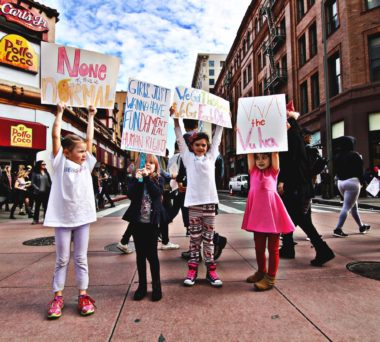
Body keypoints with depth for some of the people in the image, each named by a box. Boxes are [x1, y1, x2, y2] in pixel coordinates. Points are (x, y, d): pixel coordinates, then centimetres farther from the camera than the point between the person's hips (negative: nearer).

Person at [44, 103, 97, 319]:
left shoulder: (87, 164, 6)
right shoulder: (61, 163, -3)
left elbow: (90, 139, 9)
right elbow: (56, 135, -7)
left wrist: (91, 117, 15)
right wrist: (60, 112, -2)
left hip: (82, 218, 3)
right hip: (62, 219, -3)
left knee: (81, 259, 10)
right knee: (62, 260, 9)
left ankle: (83, 296, 20)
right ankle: (58, 298, 23)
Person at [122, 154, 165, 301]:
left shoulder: (159, 180, 3)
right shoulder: (136, 178, 6)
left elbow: (157, 193, -17)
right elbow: (130, 194, -10)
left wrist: (147, 178, -17)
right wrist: (137, 179, -19)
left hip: (151, 222, -2)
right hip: (137, 221, 2)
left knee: (152, 254, 2)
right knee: (140, 254, 11)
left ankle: (156, 286, 16)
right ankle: (142, 285, 23)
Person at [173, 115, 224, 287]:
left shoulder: (211, 156, 11)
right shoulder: (188, 157, 7)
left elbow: (217, 138, 13)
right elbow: (179, 138, 4)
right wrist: (175, 118, -1)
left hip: (210, 202, 1)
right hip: (193, 202, -1)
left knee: (209, 237, 9)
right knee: (195, 237, 7)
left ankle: (211, 270, 16)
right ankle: (192, 269, 17)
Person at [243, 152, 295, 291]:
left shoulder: (273, 171, 3)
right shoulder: (253, 171, 9)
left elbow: (275, 153, -5)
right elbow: (249, 153, 3)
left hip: (272, 211, -3)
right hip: (257, 212, 3)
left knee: (273, 247, 6)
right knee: (259, 246, 15)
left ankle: (270, 278, 15)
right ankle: (261, 272, 33)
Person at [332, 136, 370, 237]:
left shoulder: (337, 156, 8)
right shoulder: (354, 155, -8)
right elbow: (360, 170, -6)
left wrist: (341, 178, 12)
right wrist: (361, 182, 5)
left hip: (340, 182, 7)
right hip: (352, 182, -7)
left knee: (354, 205, 20)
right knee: (346, 207, -7)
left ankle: (361, 226, 32)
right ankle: (338, 229, -13)